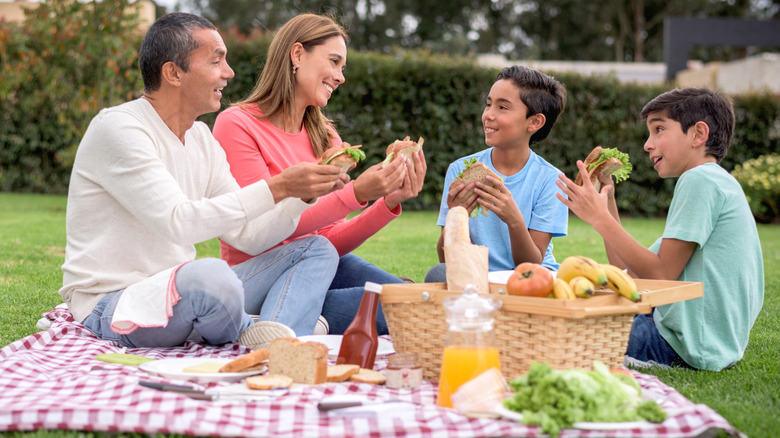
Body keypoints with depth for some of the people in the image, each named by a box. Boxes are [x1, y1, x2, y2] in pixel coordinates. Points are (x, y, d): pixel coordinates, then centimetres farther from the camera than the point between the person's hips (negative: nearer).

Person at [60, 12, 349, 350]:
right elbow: (179, 223, -27)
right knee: (212, 275, -41)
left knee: (317, 250, 2)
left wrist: (304, 195, -6)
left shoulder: (203, 139, 12)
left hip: (183, 295, 9)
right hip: (111, 306, -9)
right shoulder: (118, 128, -14)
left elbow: (248, 236, 11)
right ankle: (249, 335, -8)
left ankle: (277, 339, -27)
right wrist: (278, 188, -26)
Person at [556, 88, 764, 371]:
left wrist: (600, 218, -15)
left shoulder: (702, 180, -14)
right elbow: (630, 273, 13)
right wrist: (607, 203, 11)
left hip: (690, 345, -10)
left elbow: (661, 274, -20)